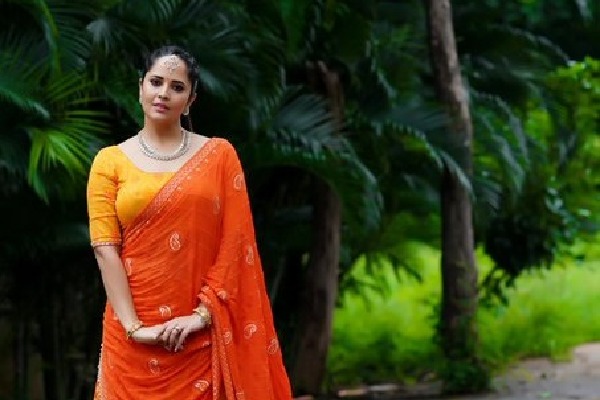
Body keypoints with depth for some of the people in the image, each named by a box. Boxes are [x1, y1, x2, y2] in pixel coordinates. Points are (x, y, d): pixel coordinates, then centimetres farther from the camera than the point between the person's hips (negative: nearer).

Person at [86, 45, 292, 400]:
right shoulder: (110, 161, 4)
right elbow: (105, 248, -4)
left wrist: (203, 314, -11)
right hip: (135, 337, 0)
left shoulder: (219, 155, 5)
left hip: (203, 333, 0)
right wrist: (133, 326, -14)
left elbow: (235, 241, -1)